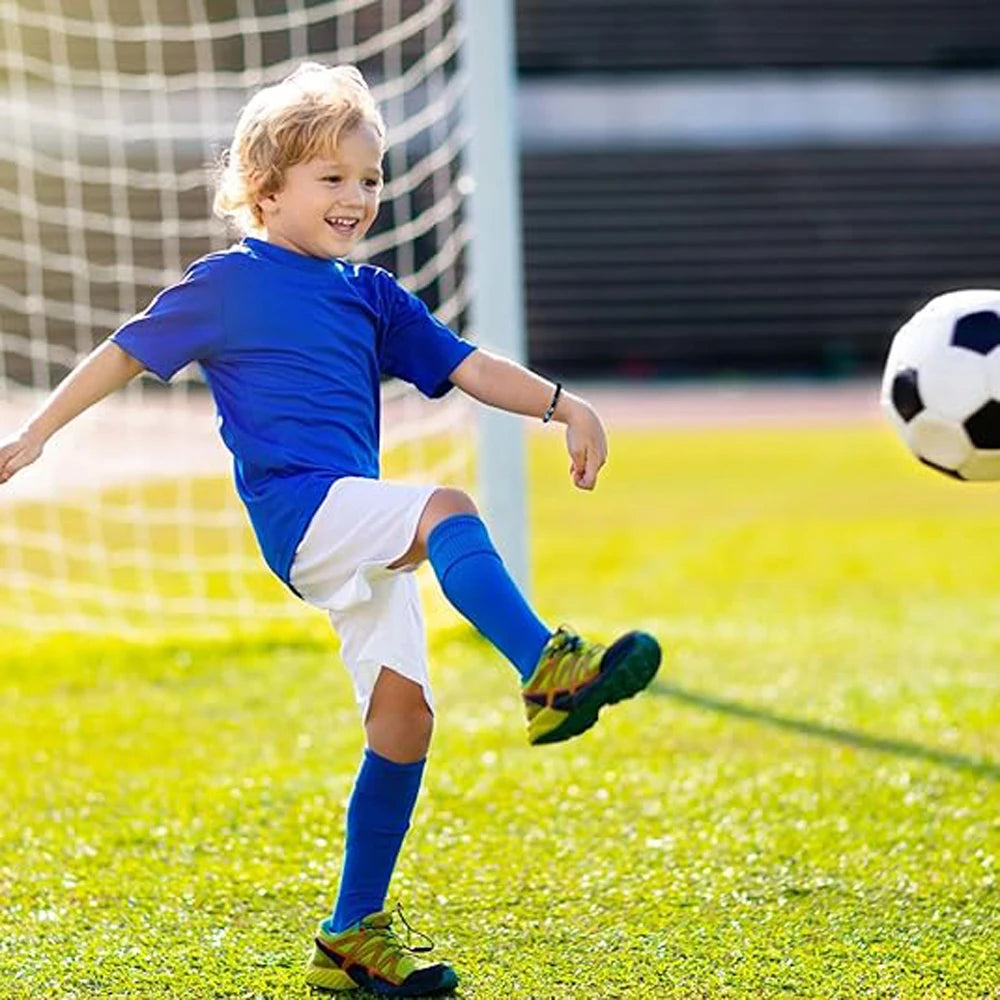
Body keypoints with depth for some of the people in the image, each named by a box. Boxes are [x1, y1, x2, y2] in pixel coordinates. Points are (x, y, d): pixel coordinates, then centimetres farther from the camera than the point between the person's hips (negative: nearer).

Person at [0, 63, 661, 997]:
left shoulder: (370, 296, 18)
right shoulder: (229, 283, 3)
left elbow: (464, 364, 15)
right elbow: (128, 350, 10)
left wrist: (561, 405, 3)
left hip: (360, 528, 7)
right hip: (298, 506, -7)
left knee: (402, 715, 1)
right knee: (446, 509, -33)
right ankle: (547, 671, -53)